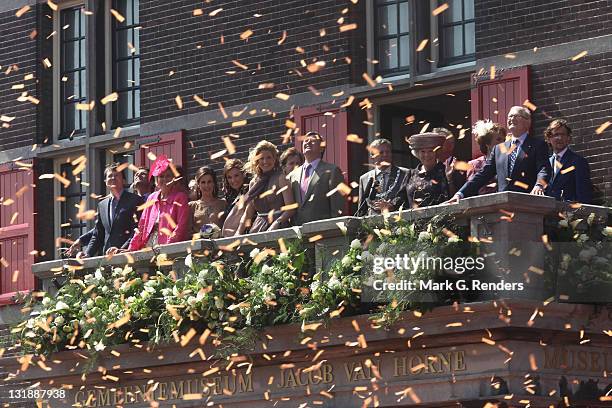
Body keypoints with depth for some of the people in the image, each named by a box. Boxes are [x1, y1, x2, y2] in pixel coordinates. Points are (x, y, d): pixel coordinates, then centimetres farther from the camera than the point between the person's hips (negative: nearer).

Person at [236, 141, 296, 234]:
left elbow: (291, 208, -7)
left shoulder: (280, 178, 2)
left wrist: (276, 223, -20)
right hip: (257, 229, 4)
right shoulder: (254, 183, 17)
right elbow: (248, 213, 20)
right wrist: (238, 233, 7)